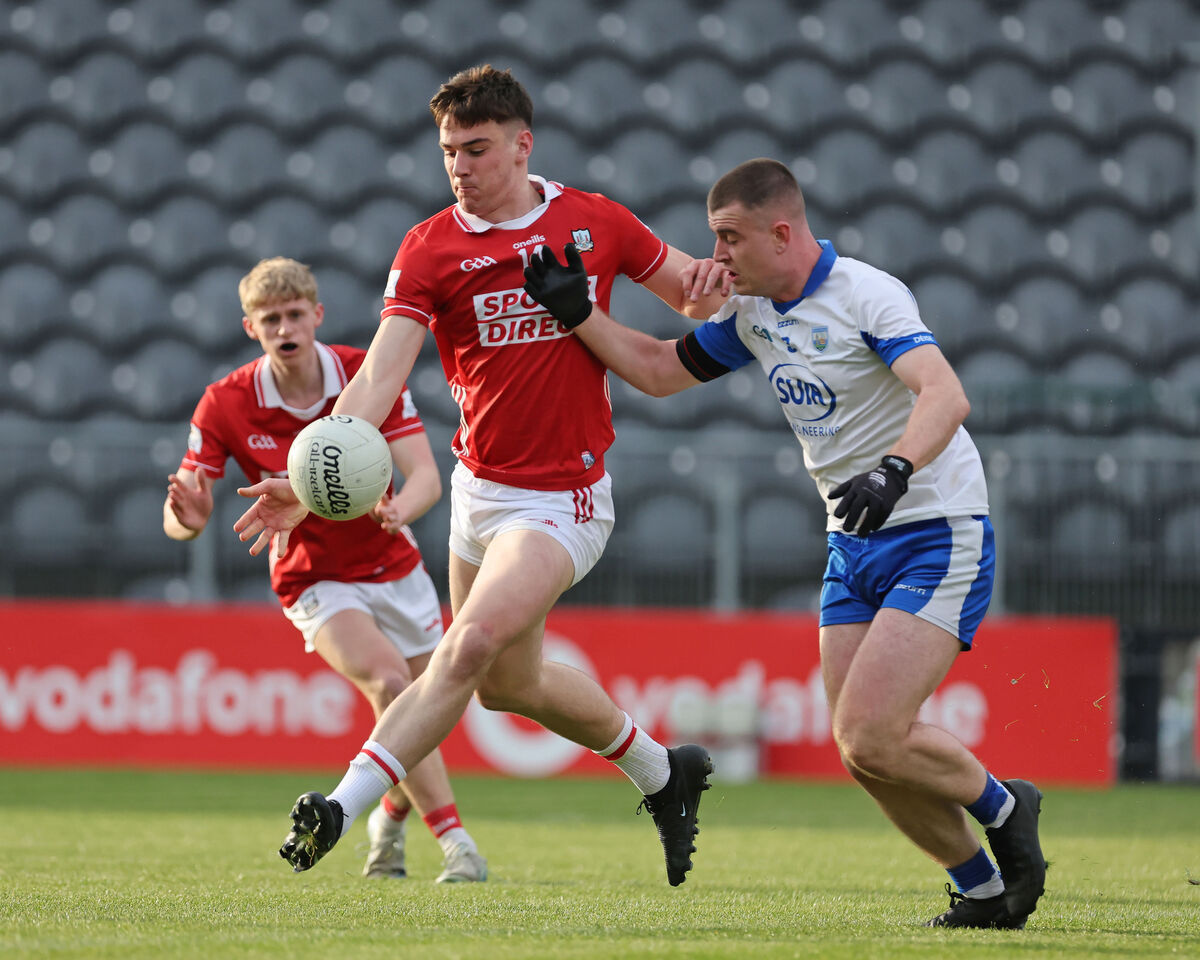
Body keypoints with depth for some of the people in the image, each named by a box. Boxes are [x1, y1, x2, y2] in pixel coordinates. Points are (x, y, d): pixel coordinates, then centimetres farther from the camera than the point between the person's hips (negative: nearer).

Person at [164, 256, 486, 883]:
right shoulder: (225, 406, -16)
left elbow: (425, 476, -21)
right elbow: (181, 514, -16)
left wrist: (399, 509, -45)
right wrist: (188, 519, -41)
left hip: (395, 567, 3)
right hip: (316, 580, -3)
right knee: (388, 683, -27)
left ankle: (390, 821, 40)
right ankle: (455, 843, -25)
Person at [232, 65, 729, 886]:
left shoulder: (595, 222, -4)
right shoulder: (430, 249, -5)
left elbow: (693, 290, 10)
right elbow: (381, 374, -16)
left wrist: (706, 296, -17)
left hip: (564, 498, -4)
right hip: (480, 487, 4)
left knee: (471, 647, -24)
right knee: (509, 682, 17)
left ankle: (344, 806, -24)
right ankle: (664, 772, 40)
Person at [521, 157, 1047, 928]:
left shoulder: (868, 295, -18)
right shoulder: (752, 313, 7)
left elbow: (946, 395, -32)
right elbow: (660, 371, 20)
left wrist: (895, 470, -49)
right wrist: (576, 315, 9)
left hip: (940, 540, -8)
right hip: (854, 546, 8)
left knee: (871, 737, -19)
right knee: (862, 750, -1)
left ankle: (1002, 807, 9)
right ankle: (984, 891, 15)